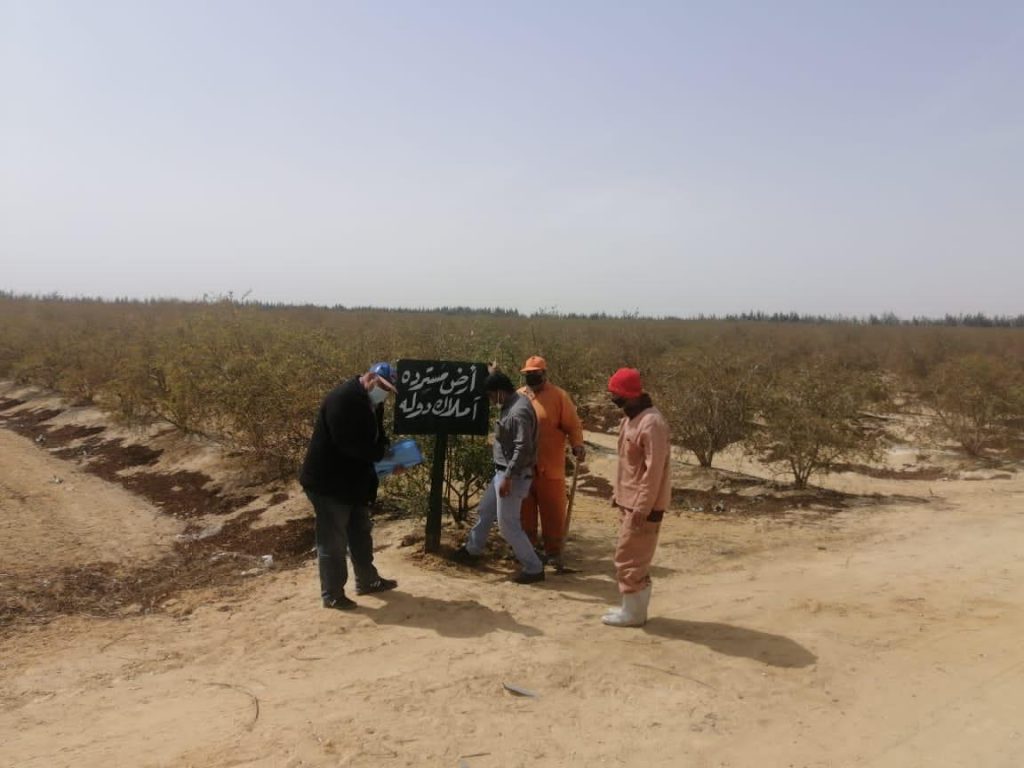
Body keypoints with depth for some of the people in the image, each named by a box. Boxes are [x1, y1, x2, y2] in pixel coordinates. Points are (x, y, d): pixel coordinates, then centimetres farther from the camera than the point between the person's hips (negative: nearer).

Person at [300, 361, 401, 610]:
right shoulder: (342, 399, -24)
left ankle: (367, 580, 36)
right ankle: (332, 594, 15)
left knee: (361, 533, 20)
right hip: (328, 481, -10)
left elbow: (375, 439, 14)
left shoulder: (371, 403, 7)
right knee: (333, 540, 1)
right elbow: (347, 443, -31)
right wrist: (381, 453, -21)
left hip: (354, 481, 10)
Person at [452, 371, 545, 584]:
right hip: (503, 471, 10)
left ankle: (534, 568, 6)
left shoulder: (519, 411, -24)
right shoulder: (510, 405, 7)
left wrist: (508, 477, -27)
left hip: (514, 475, -10)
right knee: (485, 510, 24)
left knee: (507, 523, -4)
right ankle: (473, 549, 44)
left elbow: (523, 449, -29)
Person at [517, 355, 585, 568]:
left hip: (550, 467, -4)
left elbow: (572, 425, -6)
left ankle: (553, 551, 18)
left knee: (553, 510, 4)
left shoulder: (559, 396, -6)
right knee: (525, 510, 13)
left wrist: (577, 445, -21)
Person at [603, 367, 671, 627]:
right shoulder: (631, 418, 10)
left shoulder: (652, 423, -22)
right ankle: (634, 607, 26)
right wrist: (618, 494, 17)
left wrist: (642, 508, -23)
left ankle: (633, 612, 10)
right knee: (636, 558, 16)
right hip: (629, 501, 10)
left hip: (642, 505, -10)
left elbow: (654, 470, -24)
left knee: (629, 558, -2)